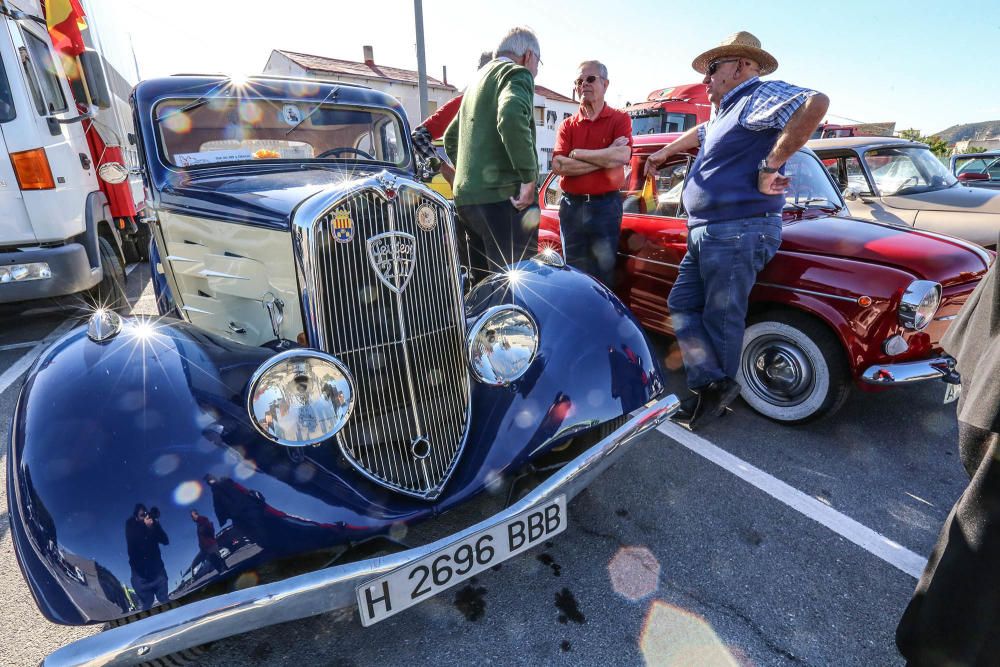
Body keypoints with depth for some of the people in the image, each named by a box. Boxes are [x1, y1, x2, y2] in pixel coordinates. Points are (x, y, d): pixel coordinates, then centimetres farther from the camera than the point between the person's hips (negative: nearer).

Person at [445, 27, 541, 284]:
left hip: (465, 197, 9)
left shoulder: (479, 78, 25)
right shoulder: (517, 73, -1)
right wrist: (529, 177, -18)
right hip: (503, 196, -9)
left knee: (483, 282, 13)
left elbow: (450, 137, 31)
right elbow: (511, 116, -23)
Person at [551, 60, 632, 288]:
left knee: (604, 271, 4)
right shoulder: (567, 125, 9)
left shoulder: (620, 119, 3)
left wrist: (577, 153, -9)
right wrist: (605, 158, -11)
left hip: (606, 205, -2)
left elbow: (622, 156, -16)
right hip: (571, 206, 3)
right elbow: (558, 165, -7)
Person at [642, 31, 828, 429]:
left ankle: (719, 388, 16)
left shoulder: (761, 95, -8)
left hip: (738, 232, -10)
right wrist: (663, 153, 49)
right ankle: (711, 385, 14)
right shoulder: (725, 111, 22)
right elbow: (698, 132, 44)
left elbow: (816, 103, -27)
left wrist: (771, 165, -25)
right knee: (682, 305, 8)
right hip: (704, 233, 10)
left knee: (721, 317, -1)